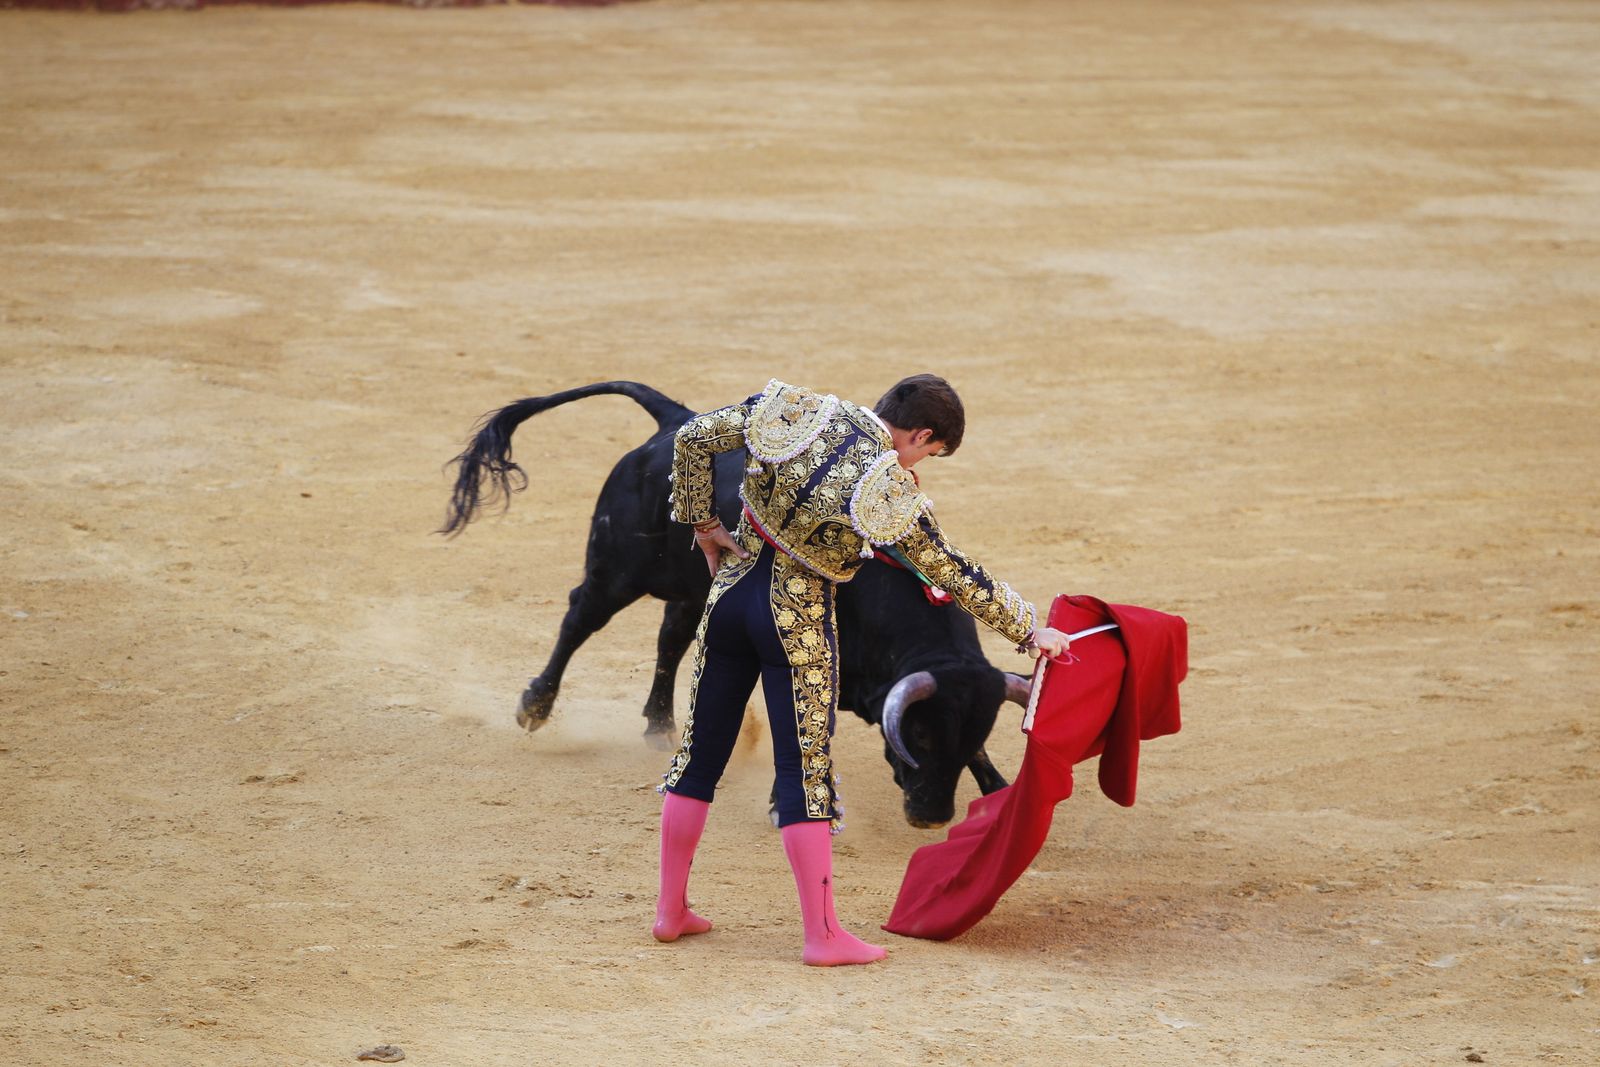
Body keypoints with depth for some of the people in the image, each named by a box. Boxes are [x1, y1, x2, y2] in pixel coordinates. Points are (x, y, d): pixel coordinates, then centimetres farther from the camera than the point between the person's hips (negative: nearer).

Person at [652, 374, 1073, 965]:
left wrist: (704, 523, 8)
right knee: (805, 768, 3)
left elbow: (693, 438, -2)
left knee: (701, 749, 13)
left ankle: (671, 910, 20)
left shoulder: (796, 409, -5)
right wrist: (1029, 630, 5)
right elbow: (954, 577, -7)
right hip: (798, 621, -5)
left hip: (733, 590, 5)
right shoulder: (894, 493, -16)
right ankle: (822, 935, 5)